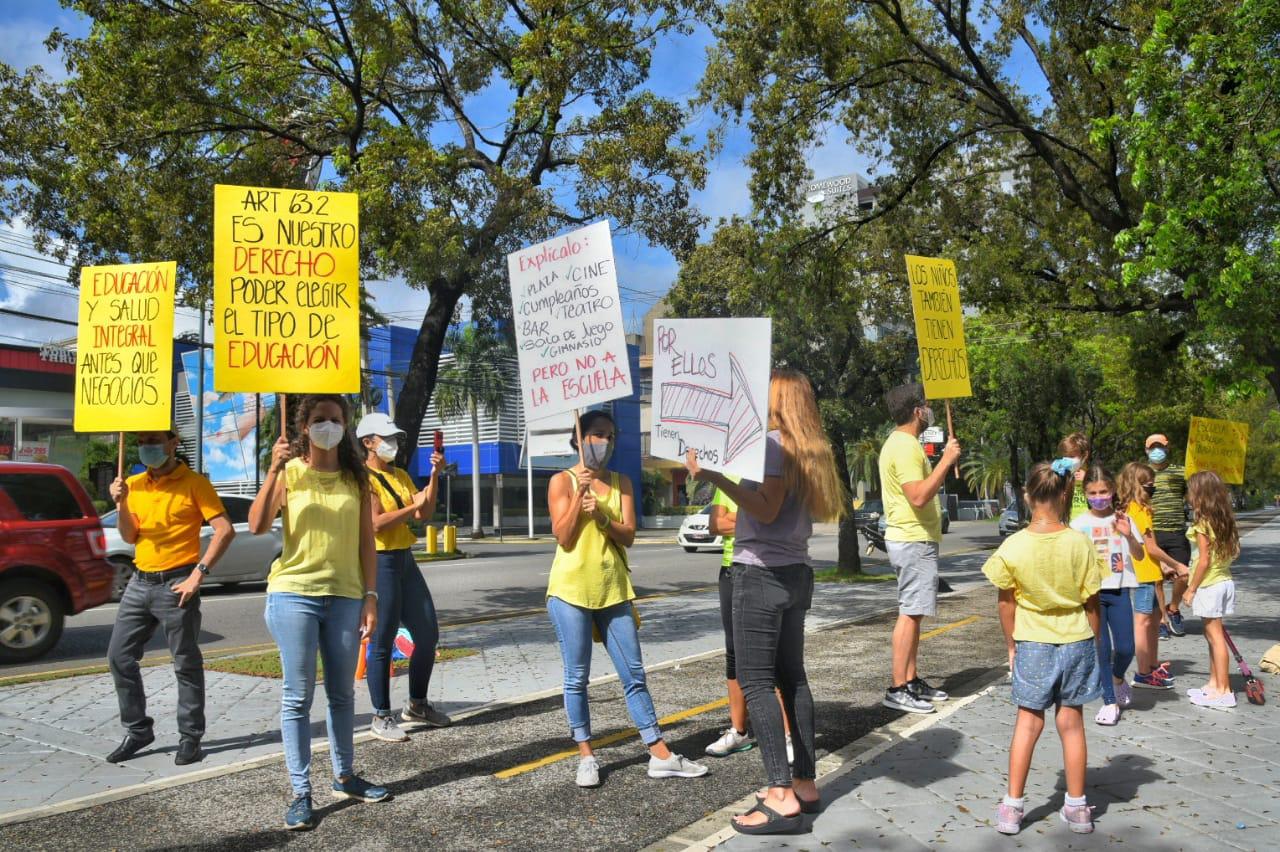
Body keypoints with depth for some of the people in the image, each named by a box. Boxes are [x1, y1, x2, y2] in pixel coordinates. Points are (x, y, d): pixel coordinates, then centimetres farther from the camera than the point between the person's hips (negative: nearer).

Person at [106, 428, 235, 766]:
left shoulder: (194, 483, -8)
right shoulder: (133, 484, 10)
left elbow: (225, 530, -14)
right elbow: (130, 536, 8)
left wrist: (198, 574, -18)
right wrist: (121, 504, -8)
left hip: (176, 584, -6)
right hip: (140, 582, 7)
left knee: (186, 664, 0)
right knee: (119, 657, 8)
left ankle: (190, 738, 10)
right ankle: (138, 730, 22)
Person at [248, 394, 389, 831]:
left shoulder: (356, 478, 6)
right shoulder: (289, 472, -1)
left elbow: (367, 542, 6)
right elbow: (257, 526, -15)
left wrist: (371, 597, 1)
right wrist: (273, 471, -24)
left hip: (344, 597, 3)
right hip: (293, 594, -2)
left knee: (342, 693, 12)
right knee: (298, 695, 1)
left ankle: (344, 777, 26)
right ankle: (301, 793, 10)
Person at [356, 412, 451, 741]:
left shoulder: (401, 475, 15)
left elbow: (425, 513, 4)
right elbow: (376, 523, -19)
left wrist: (434, 476, -5)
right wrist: (414, 506, -15)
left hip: (406, 560, 8)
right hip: (380, 563, -8)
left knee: (428, 635, 12)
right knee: (382, 643, -2)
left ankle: (417, 705, 26)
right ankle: (381, 717, 10)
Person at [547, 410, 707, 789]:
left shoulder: (621, 483, 8)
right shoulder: (562, 481, -2)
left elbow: (628, 536, 0)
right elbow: (563, 537, -9)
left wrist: (602, 516, -17)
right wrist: (580, 494, -16)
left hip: (614, 590, 3)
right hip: (571, 590, -3)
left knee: (634, 675, 6)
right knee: (577, 678, 3)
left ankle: (661, 756, 12)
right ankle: (586, 757, 17)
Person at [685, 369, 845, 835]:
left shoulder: (772, 441, -12)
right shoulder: (809, 449, 13)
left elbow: (766, 509, -20)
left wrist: (714, 477, -28)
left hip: (762, 573, -9)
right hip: (794, 572, 9)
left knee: (756, 681, -7)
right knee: (792, 677, 13)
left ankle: (782, 796, -8)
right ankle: (805, 783, 19)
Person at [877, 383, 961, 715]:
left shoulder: (902, 443, 17)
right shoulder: (905, 446, -17)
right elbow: (919, 496, -25)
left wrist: (946, 461, 18)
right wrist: (946, 461, -21)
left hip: (912, 539, 11)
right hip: (914, 540, -11)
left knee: (913, 613, 14)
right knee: (910, 613, -8)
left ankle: (912, 680, 21)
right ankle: (898, 689, -5)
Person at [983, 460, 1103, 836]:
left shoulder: (1012, 547, -13)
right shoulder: (1080, 544, -11)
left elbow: (1006, 603, -5)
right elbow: (1091, 602, -3)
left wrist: (1011, 645, 9)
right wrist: (1094, 644, 11)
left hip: (1033, 644, -1)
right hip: (1076, 641, 1)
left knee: (1028, 722, 10)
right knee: (1071, 722, 12)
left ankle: (1012, 807, 14)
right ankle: (1077, 806, 23)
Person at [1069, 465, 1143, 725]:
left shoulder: (1122, 519, 1)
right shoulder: (1079, 524, 0)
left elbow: (1139, 556, -4)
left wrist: (1129, 535, -22)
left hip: (1118, 591, 1)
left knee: (1125, 648, -2)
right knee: (1101, 648, 2)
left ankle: (1118, 678, 32)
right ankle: (1110, 702, 14)